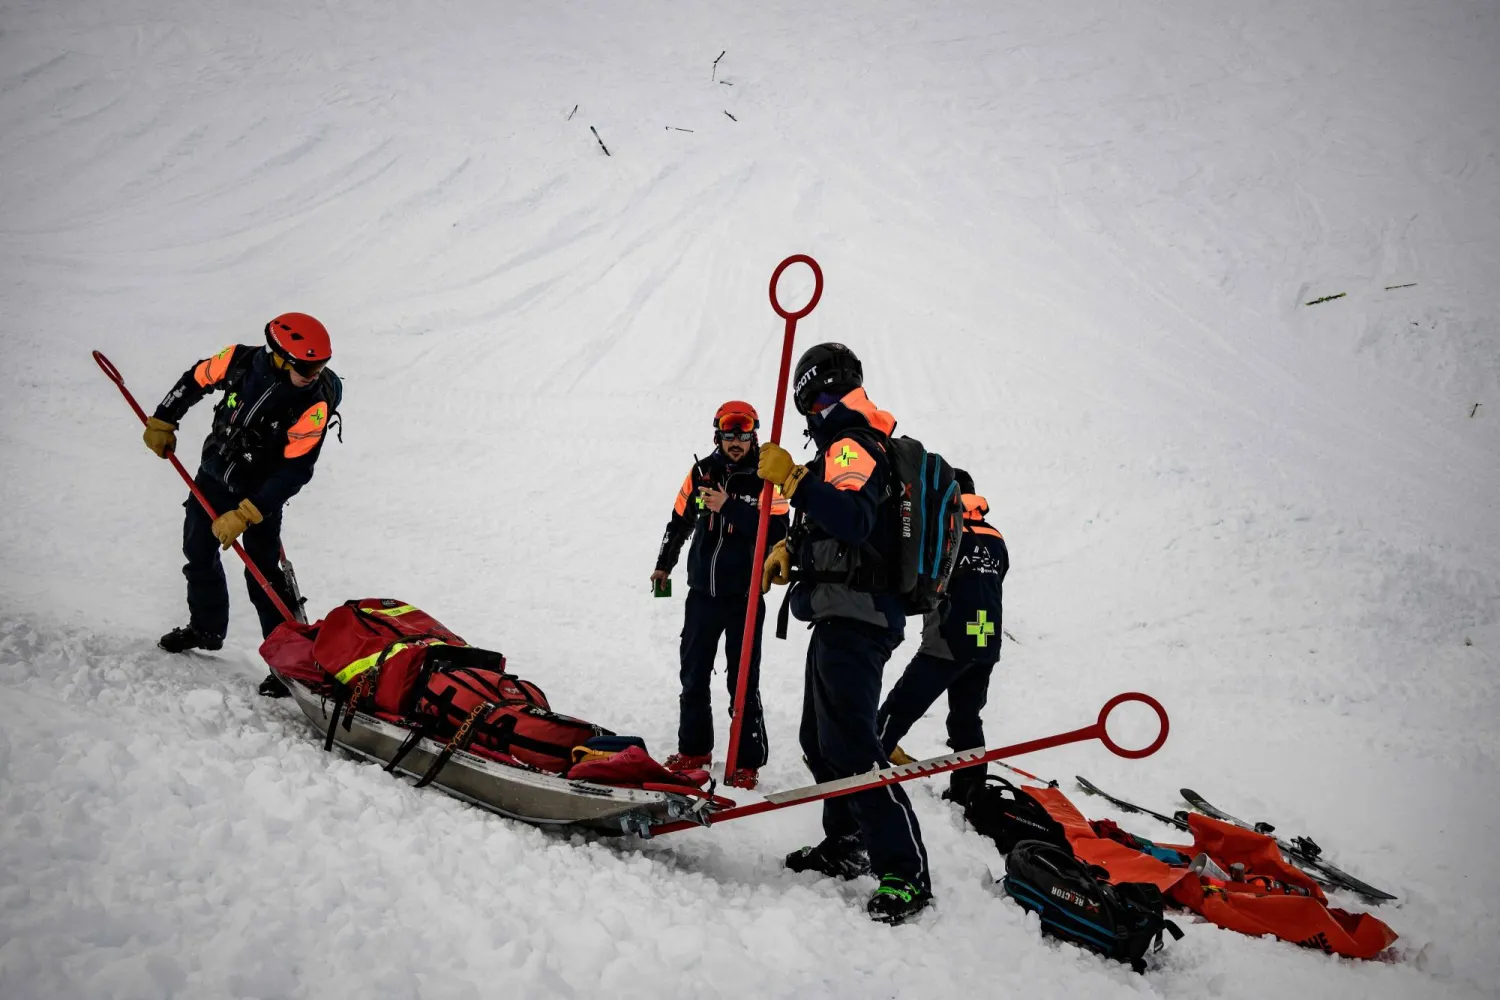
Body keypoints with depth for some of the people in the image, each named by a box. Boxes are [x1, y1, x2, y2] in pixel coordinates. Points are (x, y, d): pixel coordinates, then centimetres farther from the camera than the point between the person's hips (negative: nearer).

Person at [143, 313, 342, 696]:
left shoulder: (315, 404, -30)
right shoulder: (241, 360, -21)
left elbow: (294, 472, -28)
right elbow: (196, 380, 0)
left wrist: (244, 516, -30)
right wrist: (162, 422, 6)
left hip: (261, 493, -5)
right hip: (212, 476, 5)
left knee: (263, 577, -9)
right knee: (198, 552, 21)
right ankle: (206, 627, 44)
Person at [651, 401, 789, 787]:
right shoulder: (702, 472, 2)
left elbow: (777, 531, -21)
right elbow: (681, 520, 17)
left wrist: (729, 507, -27)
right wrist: (663, 565, 27)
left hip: (745, 596, -4)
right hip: (702, 593, 4)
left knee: (743, 682, -1)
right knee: (693, 675, 13)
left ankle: (747, 762, 8)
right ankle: (693, 749, 27)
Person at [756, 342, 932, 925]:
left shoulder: (849, 445, -13)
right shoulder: (852, 445, 19)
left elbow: (854, 520, -31)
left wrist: (792, 479, -32)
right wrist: (792, 548, 22)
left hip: (853, 620, -11)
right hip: (843, 617, 11)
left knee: (848, 744, -15)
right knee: (821, 740, 18)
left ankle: (906, 874, -13)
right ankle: (846, 846, 28)